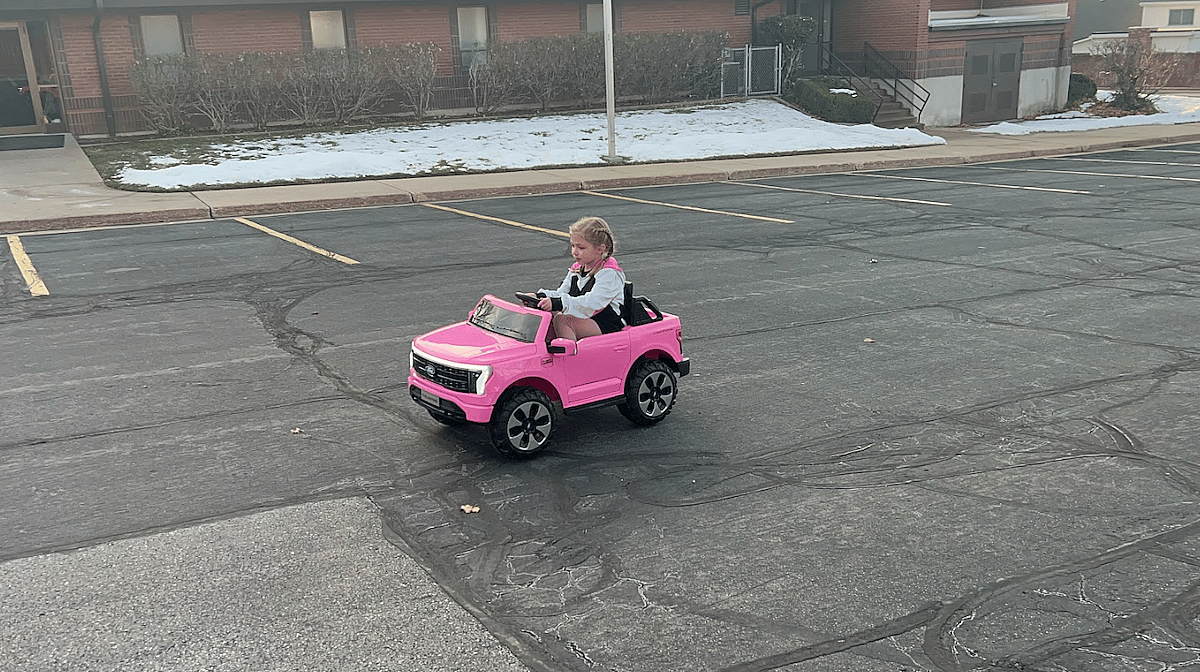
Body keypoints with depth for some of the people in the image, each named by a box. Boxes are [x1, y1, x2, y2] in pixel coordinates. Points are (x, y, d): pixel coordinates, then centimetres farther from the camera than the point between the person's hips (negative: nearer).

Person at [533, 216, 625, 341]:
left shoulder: (610, 274, -13)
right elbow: (561, 293, 13)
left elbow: (592, 303, -28)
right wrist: (541, 296, -10)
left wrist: (558, 303, -39)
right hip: (582, 322, 8)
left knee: (561, 320, -29)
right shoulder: (576, 270, 15)